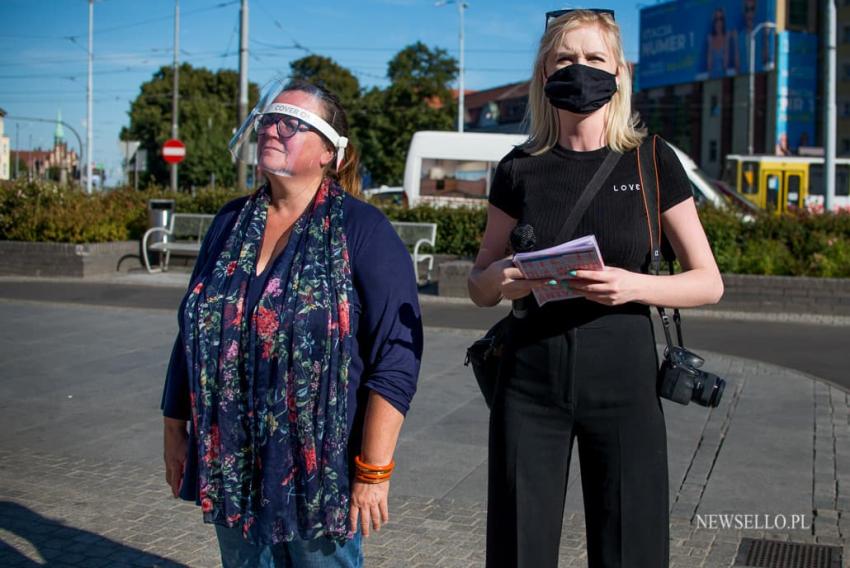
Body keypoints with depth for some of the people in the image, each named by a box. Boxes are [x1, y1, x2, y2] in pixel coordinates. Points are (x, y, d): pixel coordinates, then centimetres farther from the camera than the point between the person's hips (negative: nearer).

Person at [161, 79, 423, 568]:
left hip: (322, 470, -5)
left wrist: (374, 470, -17)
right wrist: (175, 430, 13)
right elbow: (192, 337, 14)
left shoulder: (363, 230, -10)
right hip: (232, 468, 5)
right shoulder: (232, 223, 7)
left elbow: (396, 359, -15)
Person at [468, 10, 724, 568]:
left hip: (623, 382, -1)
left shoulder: (652, 162, 0)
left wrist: (633, 286, -18)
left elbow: (709, 282, 1)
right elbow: (479, 286, 11)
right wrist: (498, 279, -13)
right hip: (531, 382, 1)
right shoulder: (521, 169, 4)